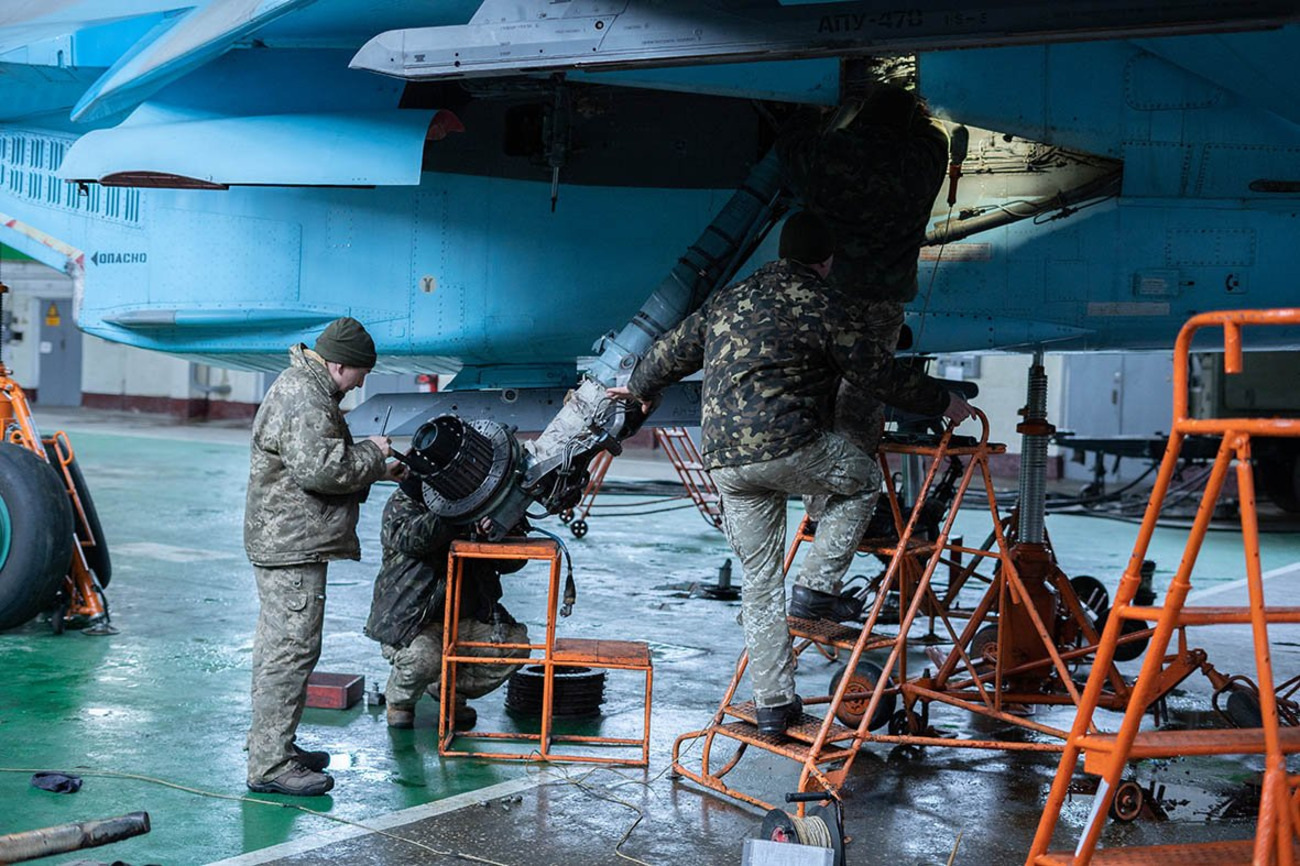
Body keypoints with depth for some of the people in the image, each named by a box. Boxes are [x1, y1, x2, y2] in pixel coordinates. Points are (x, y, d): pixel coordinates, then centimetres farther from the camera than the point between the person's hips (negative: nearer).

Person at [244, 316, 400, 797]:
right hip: (292, 545, -12)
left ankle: (272, 746, 28)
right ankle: (270, 765, -7)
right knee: (292, 649, -10)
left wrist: (376, 471, 20)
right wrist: (371, 453, -12)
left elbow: (320, 462, 29)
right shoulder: (305, 398, -18)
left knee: (277, 646, 17)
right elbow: (319, 468, -26)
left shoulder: (302, 387, 19)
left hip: (280, 541, 12)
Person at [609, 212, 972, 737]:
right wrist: (940, 403, 11)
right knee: (864, 479, 21)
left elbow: (675, 350, 30)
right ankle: (816, 587, 9)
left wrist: (641, 387, 49)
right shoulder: (817, 301, -1)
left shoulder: (729, 300, 19)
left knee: (759, 580, 12)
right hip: (788, 446, -6)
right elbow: (874, 370, -1)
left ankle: (773, 704, 15)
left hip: (724, 461, 6)